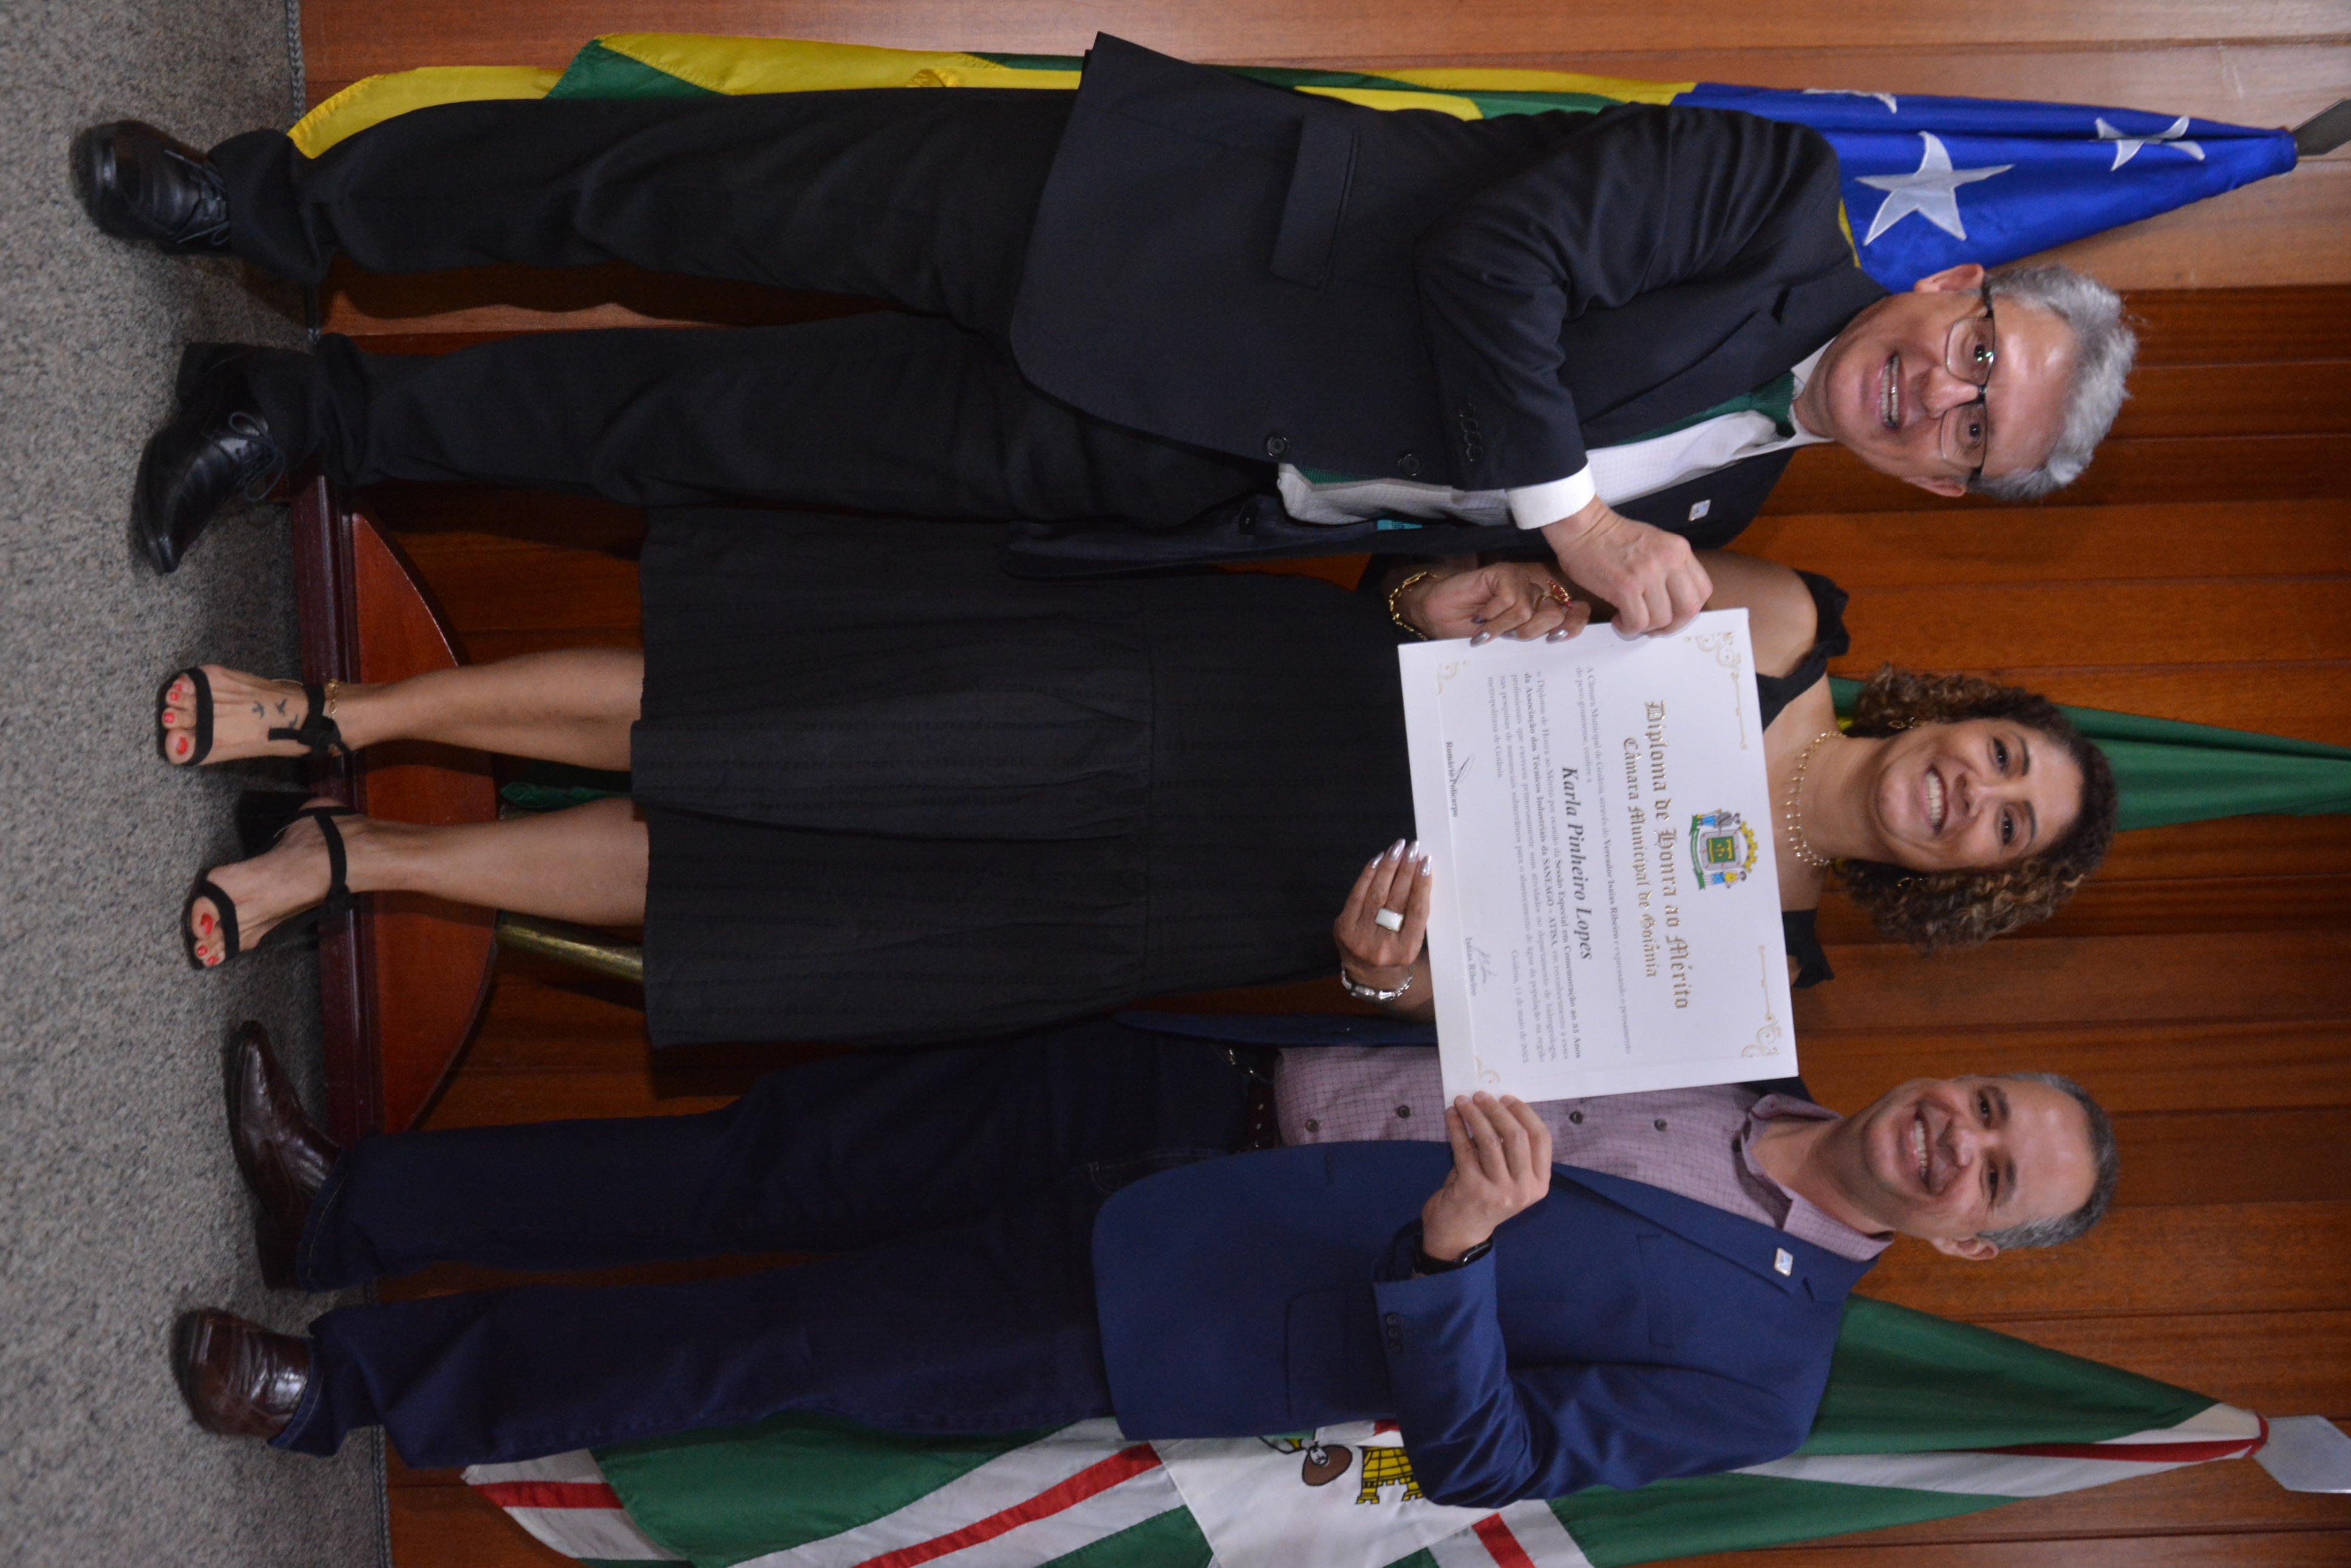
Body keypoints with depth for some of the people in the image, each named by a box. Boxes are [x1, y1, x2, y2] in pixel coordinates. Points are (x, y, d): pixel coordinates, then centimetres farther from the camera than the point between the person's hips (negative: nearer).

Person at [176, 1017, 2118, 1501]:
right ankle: (348, 1206, 12)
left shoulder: (1756, 1373, -11)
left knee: (759, 1346, -4)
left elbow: (1474, 1455, -18)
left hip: (1130, 1331, -5)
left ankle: (350, 1383, 11)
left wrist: (1452, 1242, -36)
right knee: (770, 1163, -2)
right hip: (1161, 1099, 5)